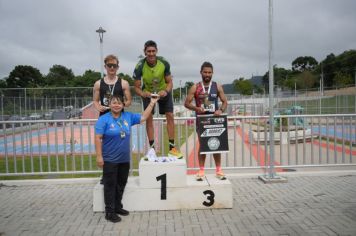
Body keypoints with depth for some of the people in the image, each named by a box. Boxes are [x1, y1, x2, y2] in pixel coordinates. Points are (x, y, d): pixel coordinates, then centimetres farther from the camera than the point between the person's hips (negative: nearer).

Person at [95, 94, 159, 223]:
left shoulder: (128, 116, 5)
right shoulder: (104, 119, -9)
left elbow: (143, 117, 14)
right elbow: (98, 138, -12)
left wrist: (152, 103, 10)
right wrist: (99, 156, -18)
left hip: (125, 159, 5)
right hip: (110, 160, -5)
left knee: (121, 184, 16)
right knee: (110, 186, 2)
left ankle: (118, 207, 31)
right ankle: (109, 212, 12)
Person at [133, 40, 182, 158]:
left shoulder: (164, 63, -24)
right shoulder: (140, 66, -26)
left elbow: (169, 82, -14)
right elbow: (137, 87, -20)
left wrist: (166, 91, -36)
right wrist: (143, 93, -41)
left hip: (163, 91, 1)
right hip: (148, 93, 0)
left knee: (170, 116, -7)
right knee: (149, 118, -8)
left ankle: (172, 147, -1)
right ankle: (152, 147, 3)